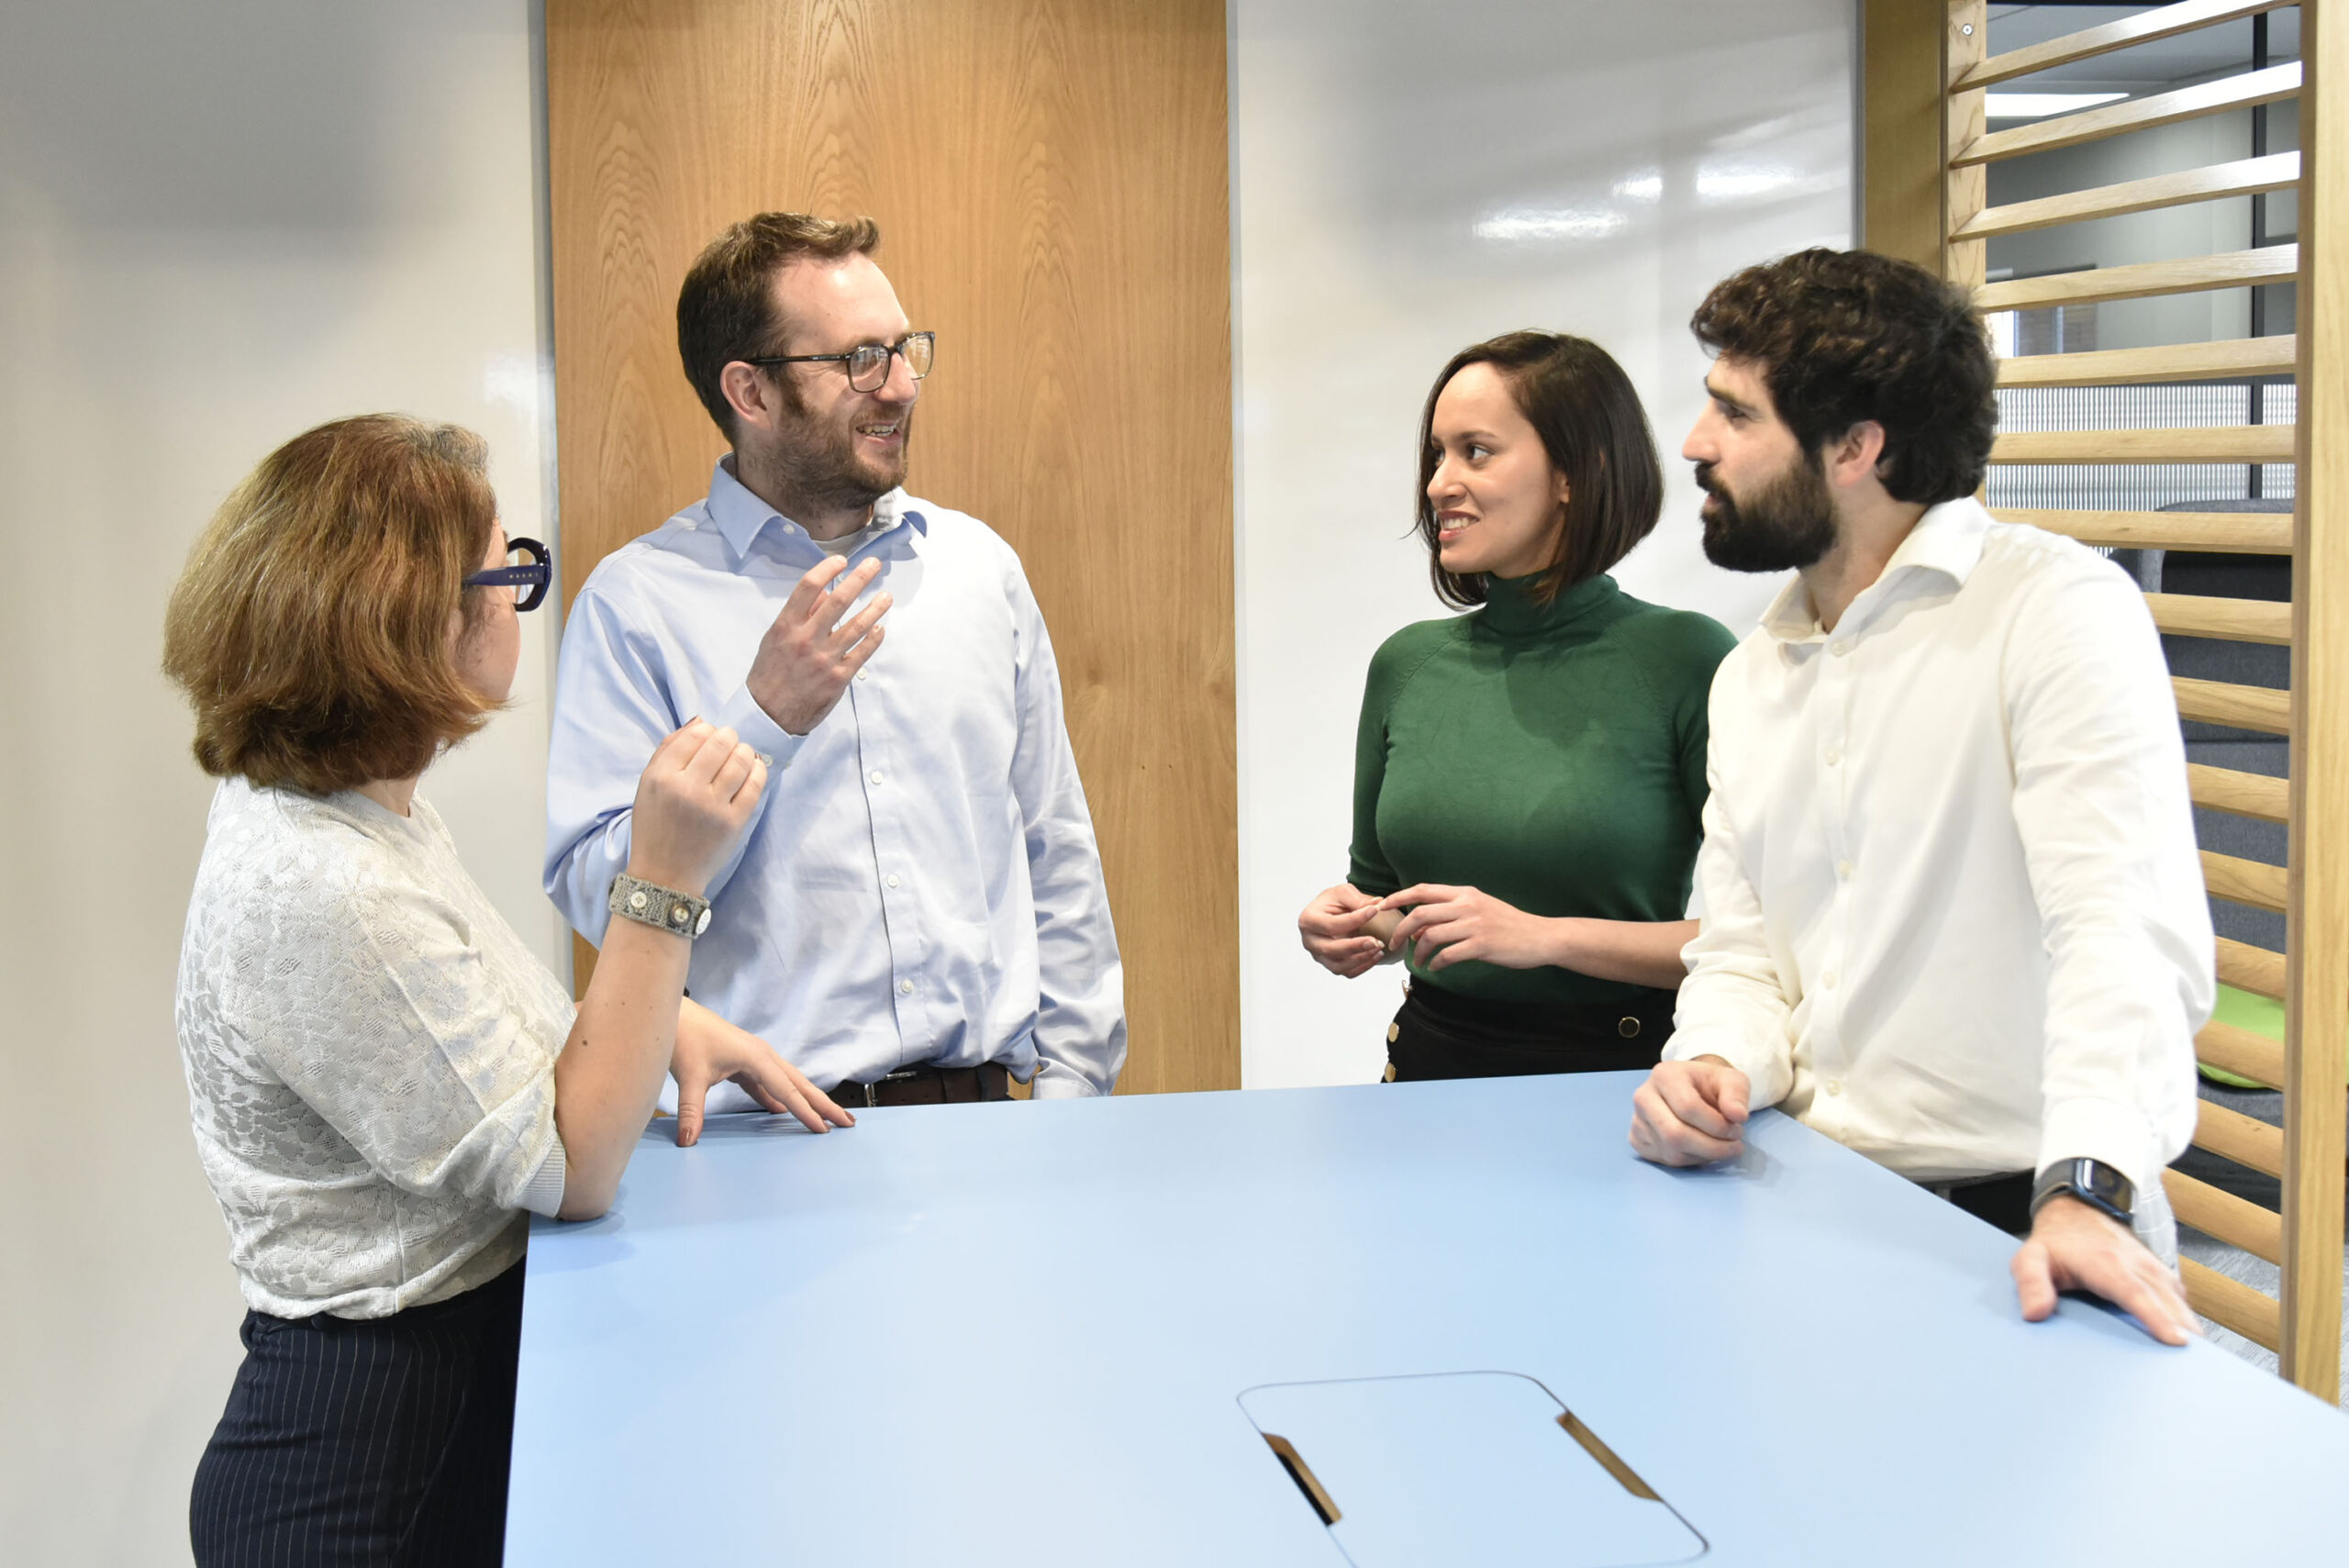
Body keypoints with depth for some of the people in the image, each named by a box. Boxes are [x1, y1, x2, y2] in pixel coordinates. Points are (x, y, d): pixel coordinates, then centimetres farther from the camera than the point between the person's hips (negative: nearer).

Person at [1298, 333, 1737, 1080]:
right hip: (1434, 1060, 6)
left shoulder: (1687, 659, -5)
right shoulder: (1406, 663, 9)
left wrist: (1547, 935, -13)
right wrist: (1346, 926, 0)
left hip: (1618, 1072, -6)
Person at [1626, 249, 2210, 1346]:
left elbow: (2124, 925, -19)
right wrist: (1713, 1065, -7)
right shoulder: (1749, 678, 14)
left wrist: (2088, 1193, -32)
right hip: (1813, 1214, 6)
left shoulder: (2057, 609, -9)